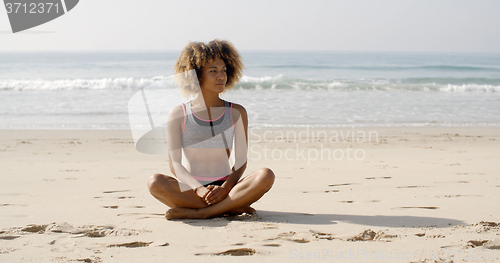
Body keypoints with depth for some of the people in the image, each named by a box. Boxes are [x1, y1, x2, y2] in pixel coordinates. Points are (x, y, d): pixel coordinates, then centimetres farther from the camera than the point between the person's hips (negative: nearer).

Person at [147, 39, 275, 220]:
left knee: (266, 176, -27)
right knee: (155, 183, -32)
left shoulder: (236, 113, 6)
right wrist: (198, 189, -23)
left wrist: (225, 188, -20)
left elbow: (241, 161, 0)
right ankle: (231, 208, -26)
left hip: (224, 186, 1)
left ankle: (197, 213, -29)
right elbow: (175, 163, -4)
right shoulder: (178, 115, 2)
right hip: (190, 190, -1)